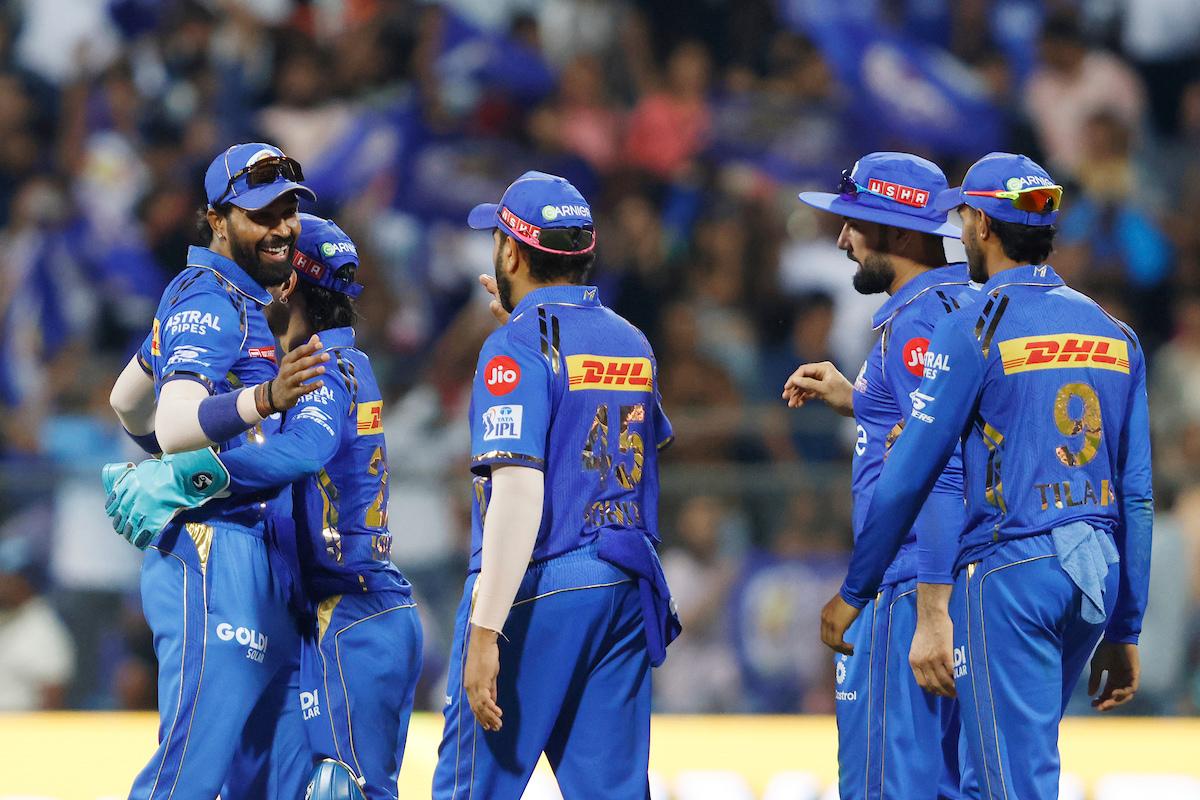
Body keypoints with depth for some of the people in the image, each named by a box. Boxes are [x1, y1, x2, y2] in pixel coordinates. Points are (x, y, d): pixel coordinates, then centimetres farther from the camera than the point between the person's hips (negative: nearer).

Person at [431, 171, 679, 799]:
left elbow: (518, 494, -20)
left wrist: (485, 630, -23)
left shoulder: (519, 345, -10)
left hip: (536, 591, -7)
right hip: (627, 592, 7)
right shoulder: (631, 344, 12)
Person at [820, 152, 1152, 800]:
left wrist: (851, 594, 5)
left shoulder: (975, 330, -7)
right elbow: (1136, 497, 11)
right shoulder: (1115, 334, 11)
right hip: (1098, 576, 6)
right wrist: (1122, 633, 16)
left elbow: (908, 476, -6)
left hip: (1008, 570, -6)